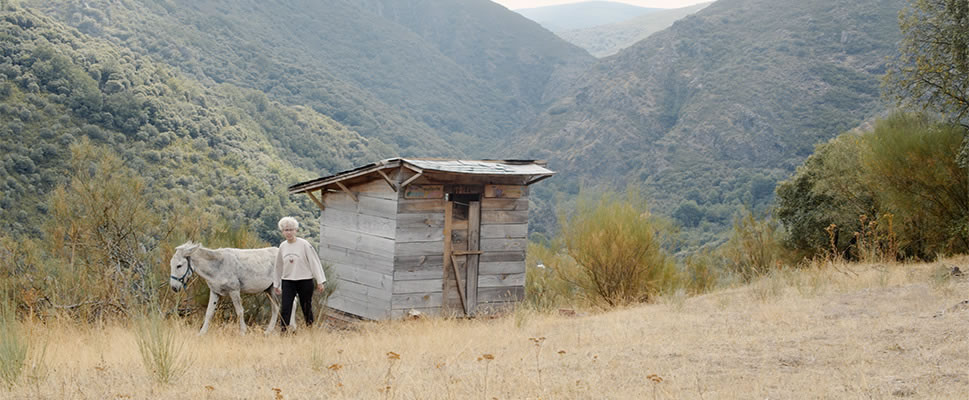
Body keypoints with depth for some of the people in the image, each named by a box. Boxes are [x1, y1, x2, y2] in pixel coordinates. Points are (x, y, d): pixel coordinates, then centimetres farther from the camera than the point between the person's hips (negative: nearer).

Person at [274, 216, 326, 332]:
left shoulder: (304, 244, -8)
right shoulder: (282, 246, 6)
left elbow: (314, 262, -7)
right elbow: (279, 266, 17)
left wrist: (320, 281, -9)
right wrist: (276, 284, 22)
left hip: (305, 281, -3)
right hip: (288, 281, 3)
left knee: (307, 309, 6)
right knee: (285, 309, -6)